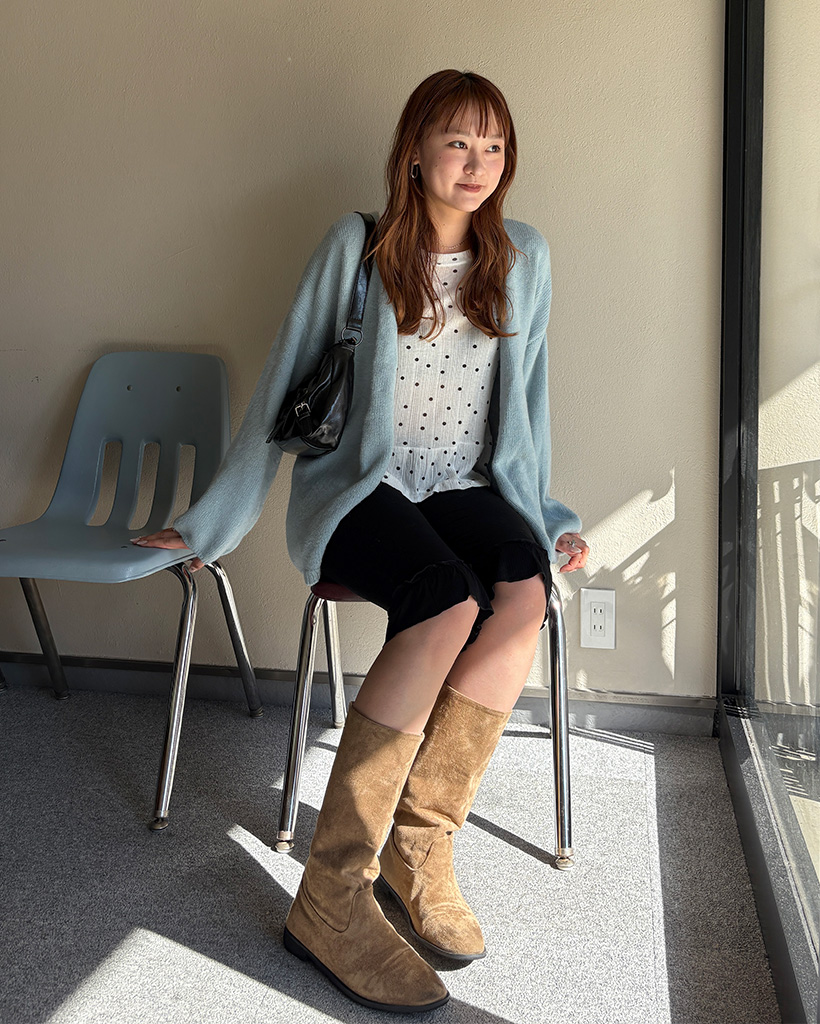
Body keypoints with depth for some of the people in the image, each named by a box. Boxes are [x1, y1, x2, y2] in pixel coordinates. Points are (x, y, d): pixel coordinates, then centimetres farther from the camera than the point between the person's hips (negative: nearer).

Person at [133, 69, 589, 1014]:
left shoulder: (522, 259, 10)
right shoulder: (357, 247, -1)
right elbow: (283, 386, 2)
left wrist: (544, 516, 15)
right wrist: (212, 520, 4)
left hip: (465, 489, 4)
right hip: (358, 487, -3)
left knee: (525, 592, -31)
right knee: (451, 605, -34)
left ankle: (418, 843, -18)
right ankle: (330, 897, -27)